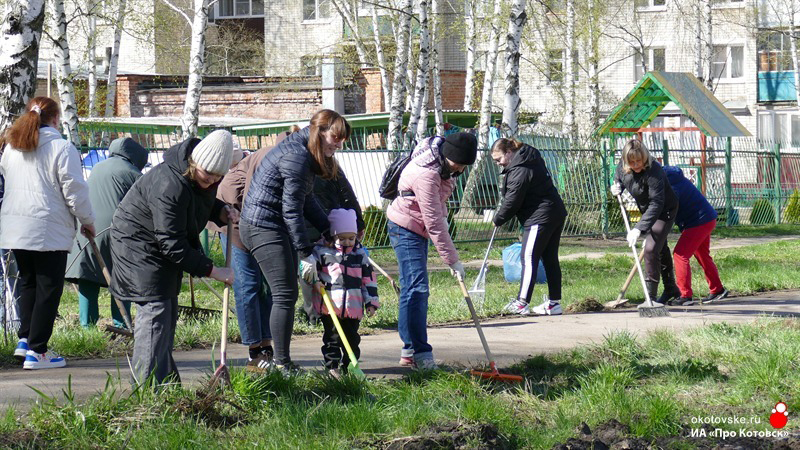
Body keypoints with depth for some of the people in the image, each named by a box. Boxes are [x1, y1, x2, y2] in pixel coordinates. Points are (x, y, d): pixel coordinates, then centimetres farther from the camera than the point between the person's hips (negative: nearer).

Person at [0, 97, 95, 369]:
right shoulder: (62, 148, -10)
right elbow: (75, 190, -10)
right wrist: (87, 221, 4)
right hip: (49, 230, -7)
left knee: (27, 283, 20)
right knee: (48, 289, 0)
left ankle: (25, 339, 16)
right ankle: (36, 351, -2)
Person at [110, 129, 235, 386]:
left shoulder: (202, 178, -5)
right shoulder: (170, 187, -34)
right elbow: (172, 244, -33)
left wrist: (221, 212, -4)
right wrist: (212, 271, -31)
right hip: (138, 246, -10)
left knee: (168, 312, 12)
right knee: (155, 309, -15)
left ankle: (166, 382, 21)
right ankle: (149, 386, -16)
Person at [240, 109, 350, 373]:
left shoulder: (303, 153, 12)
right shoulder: (296, 157, -20)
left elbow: (306, 199, 21)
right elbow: (292, 209, -21)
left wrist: (326, 230, 16)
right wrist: (306, 252, -18)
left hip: (277, 229, 11)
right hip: (262, 227, -11)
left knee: (286, 295, 11)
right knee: (285, 295, -11)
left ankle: (282, 360, 15)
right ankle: (282, 365, -10)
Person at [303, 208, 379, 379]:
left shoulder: (360, 254, 8)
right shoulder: (321, 251, -2)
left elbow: (369, 278, 11)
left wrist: (371, 301, 7)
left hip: (353, 307, 3)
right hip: (329, 306, -3)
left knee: (352, 337, 8)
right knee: (332, 336, -1)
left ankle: (348, 365, 18)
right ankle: (332, 366, 3)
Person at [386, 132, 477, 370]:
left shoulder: (444, 163, -3)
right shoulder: (426, 174, -32)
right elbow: (434, 223, -30)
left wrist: (442, 215, 12)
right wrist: (452, 260, -27)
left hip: (418, 229, 10)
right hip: (405, 229, -10)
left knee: (415, 290, 10)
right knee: (416, 289, -16)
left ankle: (409, 352, 14)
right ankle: (419, 352, -19)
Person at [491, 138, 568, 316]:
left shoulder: (519, 171, -19)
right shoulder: (531, 157, 13)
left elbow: (512, 201, -15)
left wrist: (498, 219, 0)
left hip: (540, 218, -10)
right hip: (556, 213, 10)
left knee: (529, 258, -9)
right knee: (550, 259, 12)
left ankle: (522, 303, -11)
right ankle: (554, 302, 14)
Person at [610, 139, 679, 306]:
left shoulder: (654, 171, -37)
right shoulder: (622, 167, -15)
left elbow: (656, 204, -42)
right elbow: (618, 178, 11)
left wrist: (639, 228, -48)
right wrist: (616, 188, -13)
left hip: (664, 211, -8)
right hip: (647, 211, 8)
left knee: (651, 249, -21)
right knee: (661, 249, 23)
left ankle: (651, 296, -16)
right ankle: (670, 289, 41)